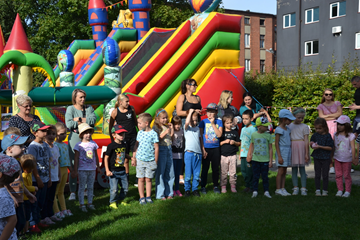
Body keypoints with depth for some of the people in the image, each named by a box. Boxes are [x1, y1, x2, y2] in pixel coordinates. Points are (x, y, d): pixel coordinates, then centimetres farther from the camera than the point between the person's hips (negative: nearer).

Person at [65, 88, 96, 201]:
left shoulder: (89, 108, 11)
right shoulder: (70, 109, 1)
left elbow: (93, 119, -8)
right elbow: (69, 124, -14)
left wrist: (79, 119, -12)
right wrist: (86, 121, -7)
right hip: (75, 138, -3)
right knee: (74, 165, -3)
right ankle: (72, 192, 5)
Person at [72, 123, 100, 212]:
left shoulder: (93, 144, 4)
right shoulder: (79, 145, -7)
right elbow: (76, 158, -5)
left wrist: (98, 166, 16)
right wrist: (75, 170, -7)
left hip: (92, 169, 4)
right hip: (82, 169, -4)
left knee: (91, 187, 12)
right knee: (82, 187, 4)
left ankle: (90, 203, 23)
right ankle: (81, 204, 12)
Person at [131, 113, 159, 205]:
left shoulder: (153, 134, -8)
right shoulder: (140, 133, 5)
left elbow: (156, 148, -4)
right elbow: (136, 146, 12)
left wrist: (156, 161, -2)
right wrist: (133, 158, 8)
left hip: (150, 160, -3)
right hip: (140, 160, 3)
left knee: (148, 179, 6)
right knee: (141, 179, 5)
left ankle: (148, 197, 17)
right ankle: (142, 197, 14)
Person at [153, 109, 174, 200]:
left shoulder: (167, 126, 14)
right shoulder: (156, 127, -5)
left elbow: (171, 137, 19)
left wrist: (172, 128, 10)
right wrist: (164, 133, -17)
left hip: (169, 149, 7)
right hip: (161, 150, -7)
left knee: (170, 172, 9)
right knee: (160, 173, -2)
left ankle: (168, 193, 19)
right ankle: (160, 194, 5)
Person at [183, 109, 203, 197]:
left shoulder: (197, 128, 16)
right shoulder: (187, 128, 0)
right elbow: (187, 122, -23)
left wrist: (203, 150, 20)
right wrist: (190, 112, -12)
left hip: (198, 153, 5)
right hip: (189, 153, -5)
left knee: (197, 174, 7)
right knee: (188, 174, -1)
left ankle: (195, 189, 18)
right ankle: (187, 189, 11)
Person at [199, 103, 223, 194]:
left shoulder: (219, 122, 2)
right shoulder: (203, 122, -1)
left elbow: (219, 134, -10)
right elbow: (200, 136, -1)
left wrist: (213, 123, -13)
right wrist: (203, 149, -6)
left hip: (216, 149, 1)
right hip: (206, 149, -1)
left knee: (215, 168, 9)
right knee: (205, 168, 5)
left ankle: (216, 186, 21)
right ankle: (203, 186, 14)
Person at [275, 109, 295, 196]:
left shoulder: (287, 129, 13)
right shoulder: (279, 129, -11)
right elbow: (276, 143, -12)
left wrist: (290, 153, 17)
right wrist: (279, 156, -16)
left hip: (288, 151, 8)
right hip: (282, 152, -8)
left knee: (284, 171, 9)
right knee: (281, 171, -4)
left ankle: (283, 189, 14)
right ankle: (278, 189, 3)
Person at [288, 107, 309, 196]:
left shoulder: (304, 127, 1)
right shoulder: (289, 126, 9)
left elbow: (306, 140, -2)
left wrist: (307, 153, -7)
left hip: (301, 147, -2)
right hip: (292, 147, 2)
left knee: (302, 169, 1)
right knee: (294, 168, 5)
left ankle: (303, 188, 6)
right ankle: (295, 188, 12)